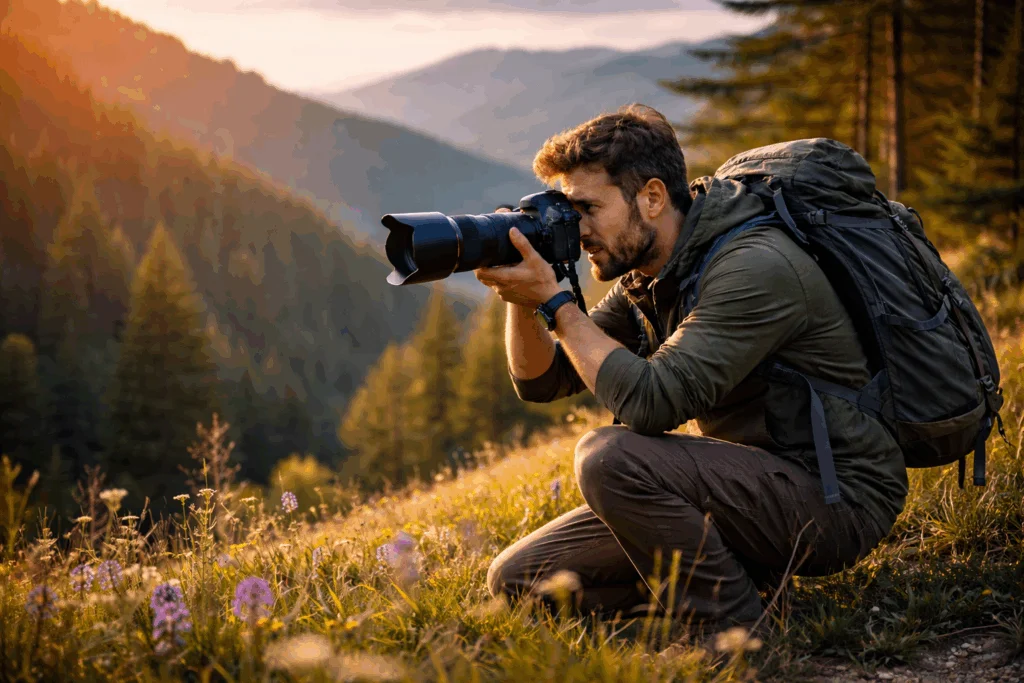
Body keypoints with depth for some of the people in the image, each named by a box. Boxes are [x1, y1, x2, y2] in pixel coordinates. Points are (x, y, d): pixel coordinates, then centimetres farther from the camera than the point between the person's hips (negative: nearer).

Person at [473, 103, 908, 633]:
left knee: (610, 456, -30)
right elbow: (540, 380, 10)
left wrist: (554, 299, -21)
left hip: (838, 498, -8)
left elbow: (650, 403, -29)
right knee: (516, 577, -1)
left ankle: (733, 629, -13)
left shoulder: (756, 268, -21)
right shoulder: (643, 279, 7)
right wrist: (522, 298, -9)